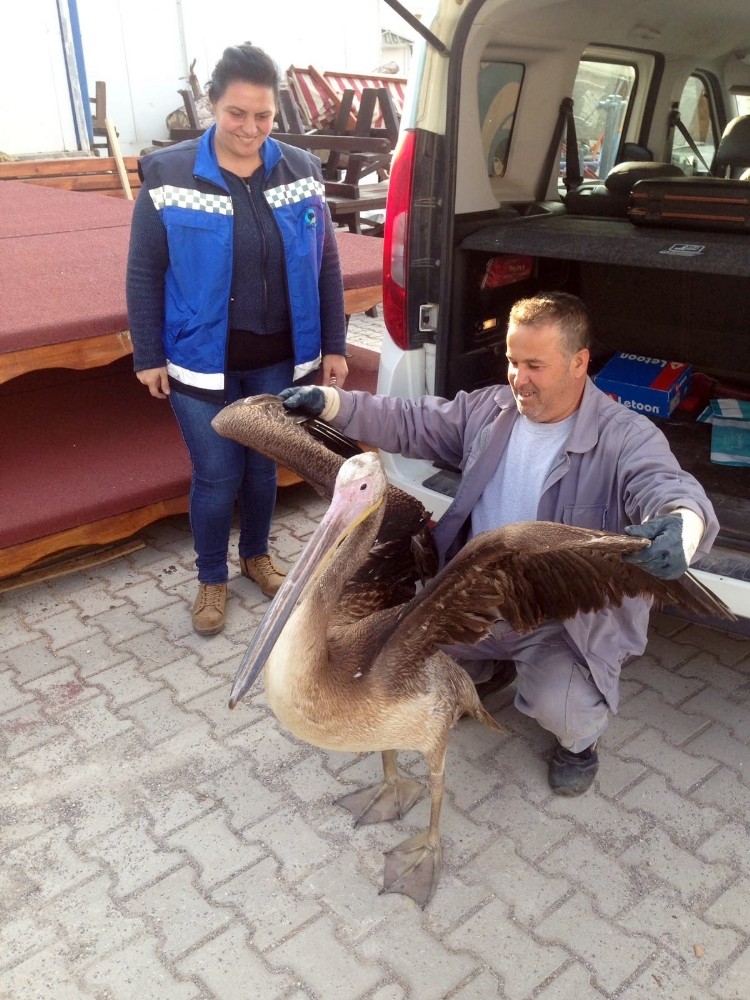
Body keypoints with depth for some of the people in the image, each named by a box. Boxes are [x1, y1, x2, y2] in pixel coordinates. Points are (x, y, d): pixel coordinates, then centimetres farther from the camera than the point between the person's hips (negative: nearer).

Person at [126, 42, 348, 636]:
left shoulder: (301, 173, -2)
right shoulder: (170, 176, -9)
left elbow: (326, 266, 4)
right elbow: (144, 273, -4)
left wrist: (334, 345, 3)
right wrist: (148, 357, -4)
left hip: (280, 360, 3)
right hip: (202, 362, -2)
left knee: (264, 465, 17)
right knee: (217, 476, 6)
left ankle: (257, 555, 42)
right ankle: (212, 580, 30)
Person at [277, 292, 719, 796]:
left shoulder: (627, 436, -17)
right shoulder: (489, 409, 0)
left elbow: (669, 488, -34)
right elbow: (409, 423, 5)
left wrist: (682, 526, -60)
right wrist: (330, 402, -8)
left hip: (568, 621, -5)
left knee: (561, 709, -29)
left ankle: (581, 738, 14)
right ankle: (476, 669, 29)